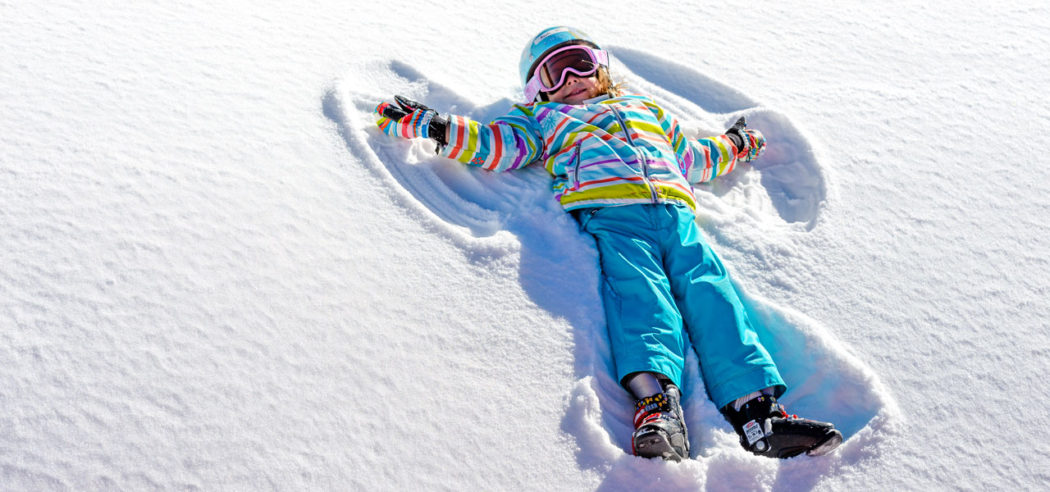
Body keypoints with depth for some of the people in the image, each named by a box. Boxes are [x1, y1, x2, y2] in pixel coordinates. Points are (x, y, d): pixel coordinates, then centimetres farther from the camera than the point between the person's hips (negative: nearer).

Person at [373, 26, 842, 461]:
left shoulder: (646, 109, 41)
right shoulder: (543, 120, 31)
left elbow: (691, 160, 48)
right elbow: (497, 145, 16)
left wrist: (732, 146, 50)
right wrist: (433, 125, 7)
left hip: (676, 215, 3)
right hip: (610, 214, -3)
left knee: (710, 293, -20)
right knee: (638, 291, -31)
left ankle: (755, 408, -32)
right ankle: (656, 402, -51)